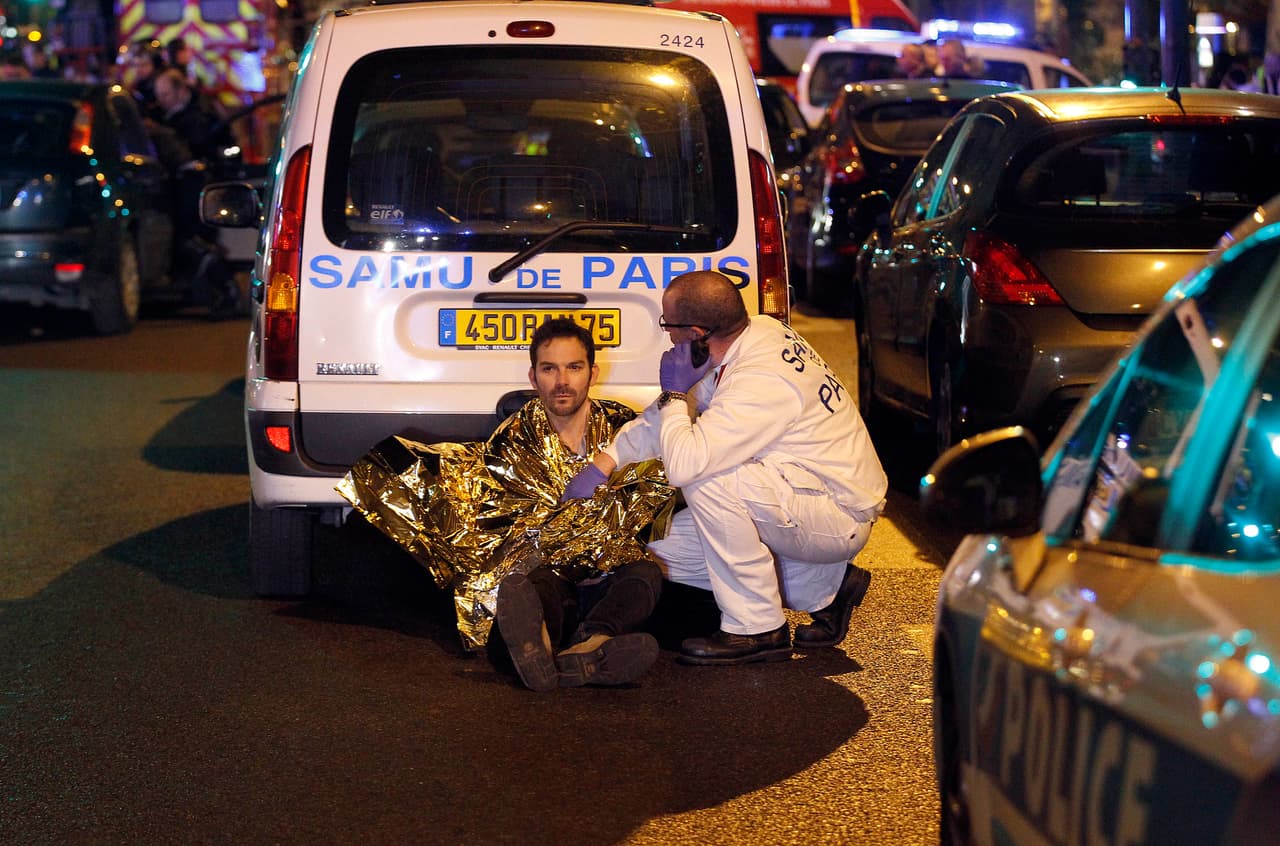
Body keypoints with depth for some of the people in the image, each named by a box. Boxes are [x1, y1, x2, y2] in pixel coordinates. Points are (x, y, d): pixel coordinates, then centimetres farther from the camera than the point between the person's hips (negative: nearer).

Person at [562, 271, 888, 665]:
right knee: (665, 552, 5)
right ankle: (827, 585, 14)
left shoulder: (762, 381, -30)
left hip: (842, 519, -9)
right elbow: (666, 415, 11)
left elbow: (682, 465, -37)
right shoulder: (759, 330, -1)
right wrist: (603, 463, 6)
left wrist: (674, 394, -19)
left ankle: (757, 629, -15)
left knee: (706, 479, -30)